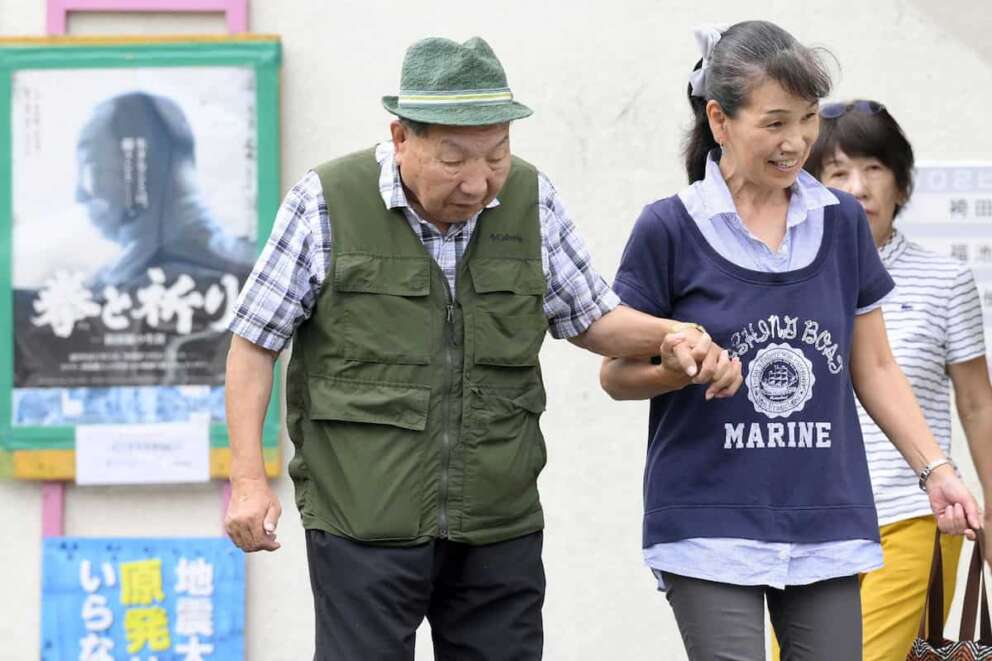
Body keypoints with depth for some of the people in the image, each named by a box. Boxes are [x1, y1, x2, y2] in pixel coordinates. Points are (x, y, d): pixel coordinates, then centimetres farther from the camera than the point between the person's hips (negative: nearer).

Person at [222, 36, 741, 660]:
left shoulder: (531, 199, 3)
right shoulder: (328, 202, -7)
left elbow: (590, 317, 14)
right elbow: (256, 339, -1)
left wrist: (672, 336, -6)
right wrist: (249, 478, -7)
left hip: (501, 529, 4)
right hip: (364, 529, -3)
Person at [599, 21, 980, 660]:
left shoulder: (843, 222, 8)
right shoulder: (670, 229, -3)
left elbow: (874, 368, 15)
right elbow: (617, 374, 2)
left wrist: (936, 469, 5)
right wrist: (675, 369, -18)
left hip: (826, 526, 4)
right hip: (711, 528, -3)